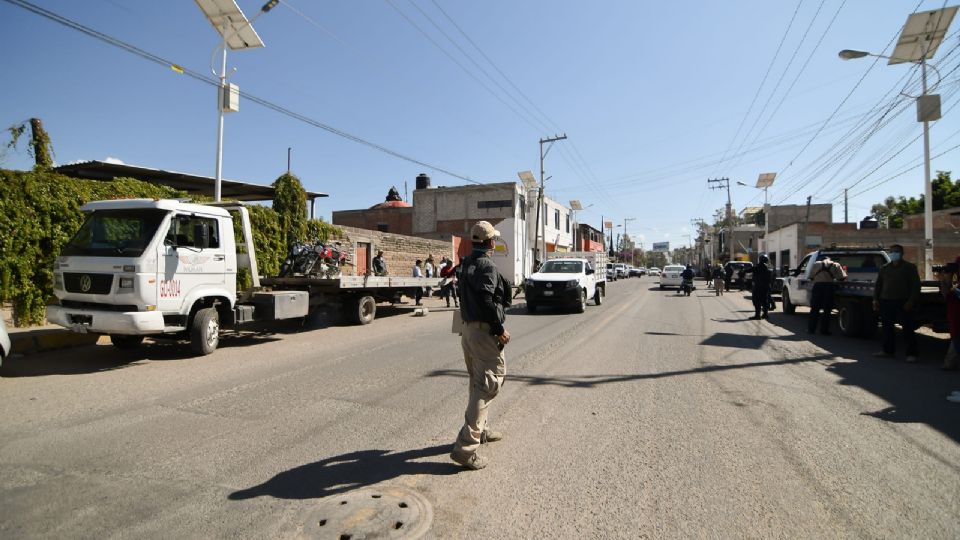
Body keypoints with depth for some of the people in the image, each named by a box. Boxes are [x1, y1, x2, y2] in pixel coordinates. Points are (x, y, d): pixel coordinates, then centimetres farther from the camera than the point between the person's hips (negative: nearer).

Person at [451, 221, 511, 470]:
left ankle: (480, 429, 37)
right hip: (484, 330, -10)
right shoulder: (487, 266, -15)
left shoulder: (466, 264, 12)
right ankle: (465, 446, -10)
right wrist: (500, 329, -19)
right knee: (488, 384, -7)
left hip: (467, 327, 10)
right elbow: (486, 300, -24)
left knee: (477, 382, 22)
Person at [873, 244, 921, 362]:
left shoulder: (910, 267, 3)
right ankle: (888, 350, 17)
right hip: (886, 302, 4)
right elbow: (878, 285, 17)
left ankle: (911, 354, 0)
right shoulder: (884, 268, 15)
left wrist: (911, 301, -12)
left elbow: (915, 285, -3)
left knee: (907, 328, -4)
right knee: (887, 327, 8)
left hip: (903, 303, -4)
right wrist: (875, 299, 7)